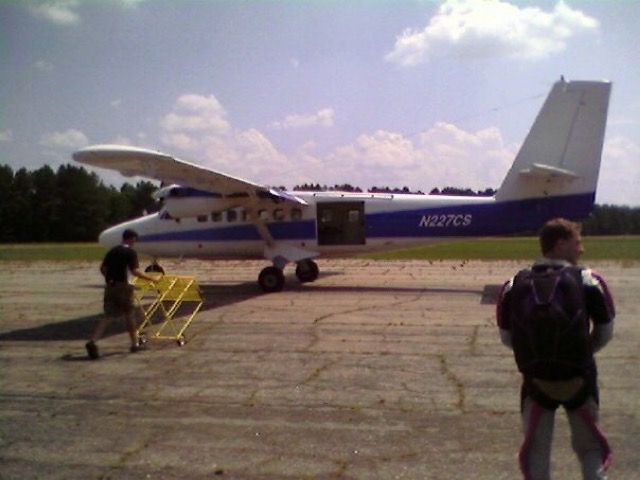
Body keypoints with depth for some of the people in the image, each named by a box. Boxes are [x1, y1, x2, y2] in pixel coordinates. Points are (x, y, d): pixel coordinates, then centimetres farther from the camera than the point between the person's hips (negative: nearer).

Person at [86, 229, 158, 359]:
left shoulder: (112, 251, 13)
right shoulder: (131, 252, -6)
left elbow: (103, 268, 13)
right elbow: (135, 271, -15)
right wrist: (151, 278, -10)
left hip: (110, 286, 5)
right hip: (122, 286, -5)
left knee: (108, 315, 3)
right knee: (128, 314, 10)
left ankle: (92, 341, -15)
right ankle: (134, 344, 21)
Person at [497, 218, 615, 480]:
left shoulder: (514, 285, -4)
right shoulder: (587, 280, -9)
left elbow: (506, 337, 1)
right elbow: (605, 331, -1)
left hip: (535, 381, 1)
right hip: (580, 379, -1)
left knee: (536, 451, 15)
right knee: (589, 448, 21)